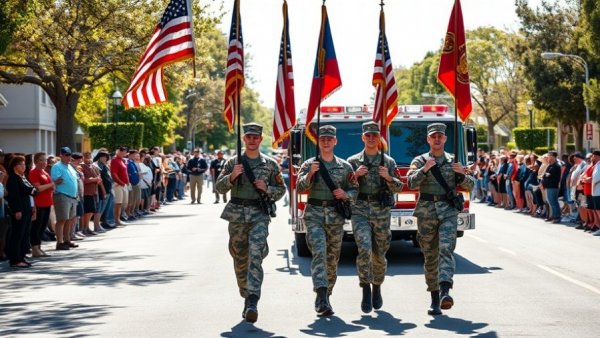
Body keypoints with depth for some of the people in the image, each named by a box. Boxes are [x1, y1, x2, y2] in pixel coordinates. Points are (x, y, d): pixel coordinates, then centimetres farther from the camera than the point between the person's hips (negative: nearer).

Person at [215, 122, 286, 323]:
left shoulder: (270, 164, 7)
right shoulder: (233, 163, 8)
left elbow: (281, 190, 13)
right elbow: (220, 187, 3)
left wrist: (266, 188, -7)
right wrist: (231, 177, -16)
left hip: (259, 215, -2)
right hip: (237, 215, 2)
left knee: (255, 253, -21)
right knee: (240, 258, 9)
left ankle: (252, 302, -29)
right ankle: (247, 298, 29)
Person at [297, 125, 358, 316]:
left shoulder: (344, 166, 10)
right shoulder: (309, 164, 5)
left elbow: (355, 190, 12)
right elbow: (300, 187, -6)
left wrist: (345, 195, -8)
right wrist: (310, 174, -23)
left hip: (336, 216, 3)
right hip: (314, 214, -2)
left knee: (332, 258, 7)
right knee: (319, 252, -17)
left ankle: (325, 297, 21)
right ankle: (321, 296, -26)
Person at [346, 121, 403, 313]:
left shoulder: (389, 162, 9)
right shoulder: (353, 161, 7)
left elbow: (398, 187, 4)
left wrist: (388, 177, -16)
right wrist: (355, 175, -13)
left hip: (382, 212, 2)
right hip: (360, 211, -1)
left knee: (379, 254, 7)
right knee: (364, 248, -20)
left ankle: (377, 288, 28)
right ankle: (366, 290, -14)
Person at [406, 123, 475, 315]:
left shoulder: (454, 161, 10)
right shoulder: (420, 161, 7)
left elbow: (470, 186, 8)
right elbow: (411, 183, -7)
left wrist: (463, 175, -13)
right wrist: (424, 169, -21)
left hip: (448, 212, -1)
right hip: (426, 212, 1)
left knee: (446, 249, -18)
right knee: (430, 256, 5)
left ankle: (445, 291, -32)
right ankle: (434, 298, 14)